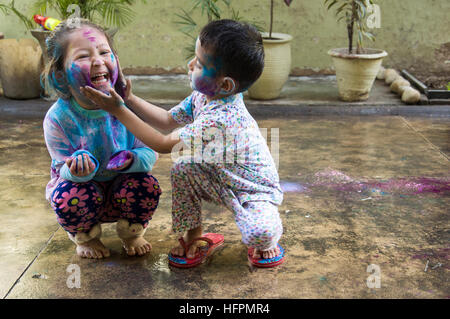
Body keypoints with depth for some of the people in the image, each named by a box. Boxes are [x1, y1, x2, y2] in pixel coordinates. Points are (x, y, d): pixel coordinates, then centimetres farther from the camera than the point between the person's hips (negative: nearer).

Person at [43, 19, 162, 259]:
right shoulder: (58, 118, -22)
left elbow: (150, 152, -14)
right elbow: (64, 169, -17)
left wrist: (131, 160, -37)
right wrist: (77, 170, -42)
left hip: (120, 186, 1)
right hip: (82, 184, -1)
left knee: (147, 186, -27)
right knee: (71, 196, -32)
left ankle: (131, 234, 8)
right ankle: (85, 238, 5)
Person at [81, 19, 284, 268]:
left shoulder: (219, 120, -38)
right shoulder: (203, 97, -10)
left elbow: (164, 145, -31)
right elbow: (168, 121, 3)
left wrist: (118, 110, -28)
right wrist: (129, 99, -7)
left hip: (255, 190, -8)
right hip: (223, 180, 8)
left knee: (260, 233, -33)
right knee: (183, 168, -15)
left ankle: (266, 241, 7)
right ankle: (194, 237, 3)